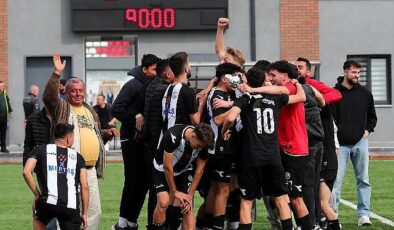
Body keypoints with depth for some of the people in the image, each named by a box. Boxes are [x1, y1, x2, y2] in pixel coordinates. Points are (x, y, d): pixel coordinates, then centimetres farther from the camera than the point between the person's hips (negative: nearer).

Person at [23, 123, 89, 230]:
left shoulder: (40, 150, 14)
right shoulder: (77, 157, 18)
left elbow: (26, 172, -1)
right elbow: (84, 187, 11)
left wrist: (37, 194, 11)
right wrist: (84, 213, 16)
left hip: (49, 202, 0)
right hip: (72, 207, 0)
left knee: (38, 219, 32)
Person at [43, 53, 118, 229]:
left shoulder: (89, 111, 21)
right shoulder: (62, 108, 1)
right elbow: (48, 97, -20)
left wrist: (107, 133, 12)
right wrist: (56, 74, -28)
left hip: (90, 169, 7)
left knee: (94, 210, 9)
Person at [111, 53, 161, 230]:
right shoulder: (133, 85, -11)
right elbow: (116, 109, -17)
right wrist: (135, 117, -19)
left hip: (147, 141, 7)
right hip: (132, 140, -7)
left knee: (144, 180, 6)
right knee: (133, 180, -7)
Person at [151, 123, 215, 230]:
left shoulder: (203, 142, -21)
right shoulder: (173, 136, -36)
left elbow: (199, 170, -10)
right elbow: (167, 167, -26)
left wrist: (190, 195, -12)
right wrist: (175, 191, -17)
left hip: (184, 171, 3)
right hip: (163, 170, -3)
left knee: (187, 207, -11)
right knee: (163, 202, -23)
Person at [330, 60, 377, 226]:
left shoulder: (365, 93, 9)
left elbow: (372, 117, 21)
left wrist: (368, 130, 5)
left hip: (360, 142, 3)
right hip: (340, 144, -3)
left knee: (363, 180, 3)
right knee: (336, 180, -5)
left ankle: (364, 214, 7)